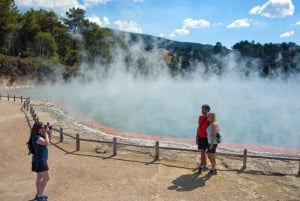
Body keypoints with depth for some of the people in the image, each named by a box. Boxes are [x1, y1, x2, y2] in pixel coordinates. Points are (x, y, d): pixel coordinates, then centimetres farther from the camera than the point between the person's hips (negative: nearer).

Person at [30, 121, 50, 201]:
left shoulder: (39, 135, 8)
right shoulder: (36, 137, -21)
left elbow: (46, 141, 19)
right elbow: (46, 143, -29)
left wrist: (46, 133, 4)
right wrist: (45, 133, -18)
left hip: (41, 160, 10)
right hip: (39, 161, -10)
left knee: (39, 177, 18)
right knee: (46, 178, -5)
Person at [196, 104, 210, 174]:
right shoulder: (200, 117, 7)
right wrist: (197, 137, 10)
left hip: (205, 138, -6)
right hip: (200, 137, 6)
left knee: (202, 152, -6)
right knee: (202, 152, 11)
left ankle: (201, 167, 4)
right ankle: (205, 166, 23)